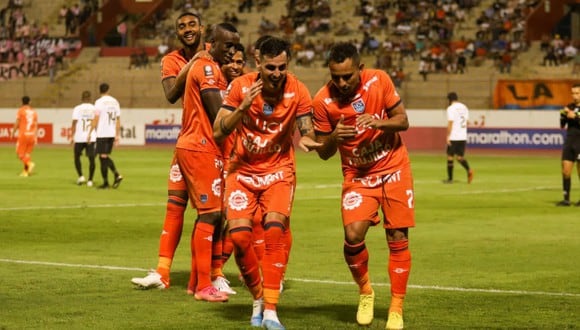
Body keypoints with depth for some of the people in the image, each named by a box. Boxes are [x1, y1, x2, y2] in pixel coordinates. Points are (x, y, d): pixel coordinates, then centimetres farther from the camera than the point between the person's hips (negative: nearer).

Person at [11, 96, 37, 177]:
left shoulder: (21, 110, 0)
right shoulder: (34, 112, 12)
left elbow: (17, 122, -4)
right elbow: (36, 125, 10)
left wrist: (13, 133, 4)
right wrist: (35, 137, 11)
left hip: (23, 135, -5)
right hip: (32, 135, 5)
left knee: (20, 153, 1)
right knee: (28, 153, 11)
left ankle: (30, 163, -23)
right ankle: (25, 171, 7)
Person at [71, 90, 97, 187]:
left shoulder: (77, 109, -2)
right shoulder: (94, 109, 3)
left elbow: (74, 123, -7)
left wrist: (72, 136, -3)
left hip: (79, 138, -1)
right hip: (92, 138, 1)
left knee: (77, 157, 15)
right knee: (91, 159, 4)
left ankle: (81, 176, 2)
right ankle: (90, 180, 0)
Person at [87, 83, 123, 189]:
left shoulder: (99, 102, -8)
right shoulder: (115, 102, 9)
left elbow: (96, 119, -11)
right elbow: (118, 120, 11)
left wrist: (89, 133, -6)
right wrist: (117, 136, 16)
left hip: (102, 134, -6)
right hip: (112, 133, 6)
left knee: (103, 157, 0)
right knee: (106, 156, 16)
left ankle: (105, 183, 0)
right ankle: (117, 175, -2)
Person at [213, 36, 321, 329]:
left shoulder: (298, 92, -12)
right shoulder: (241, 86, -12)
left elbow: (307, 134, -9)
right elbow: (218, 132, -14)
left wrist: (306, 141, -34)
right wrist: (243, 107, -29)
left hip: (279, 170, 0)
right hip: (242, 169, 1)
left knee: (275, 230, -23)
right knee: (239, 235, -15)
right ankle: (258, 299, 12)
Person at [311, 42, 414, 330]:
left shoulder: (379, 80, -11)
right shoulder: (323, 100, -12)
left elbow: (402, 120, -3)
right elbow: (323, 153, -5)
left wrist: (378, 123, -24)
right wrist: (334, 138, -28)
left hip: (394, 168, 1)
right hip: (357, 175, 0)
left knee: (398, 238, -3)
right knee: (353, 234, -19)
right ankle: (365, 290, 9)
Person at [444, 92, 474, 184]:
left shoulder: (451, 108, -9)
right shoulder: (464, 107, 12)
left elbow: (450, 123, -15)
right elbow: (466, 121, 15)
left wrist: (448, 136, -13)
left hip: (453, 137, -6)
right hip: (463, 137, 6)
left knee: (450, 157, 4)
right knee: (460, 157, 11)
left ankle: (450, 178, 7)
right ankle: (469, 170, -14)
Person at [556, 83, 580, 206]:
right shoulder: (570, 107, 11)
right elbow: (562, 125, 11)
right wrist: (563, 115, -6)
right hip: (569, 142, 5)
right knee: (565, 171, -2)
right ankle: (566, 199, 2)